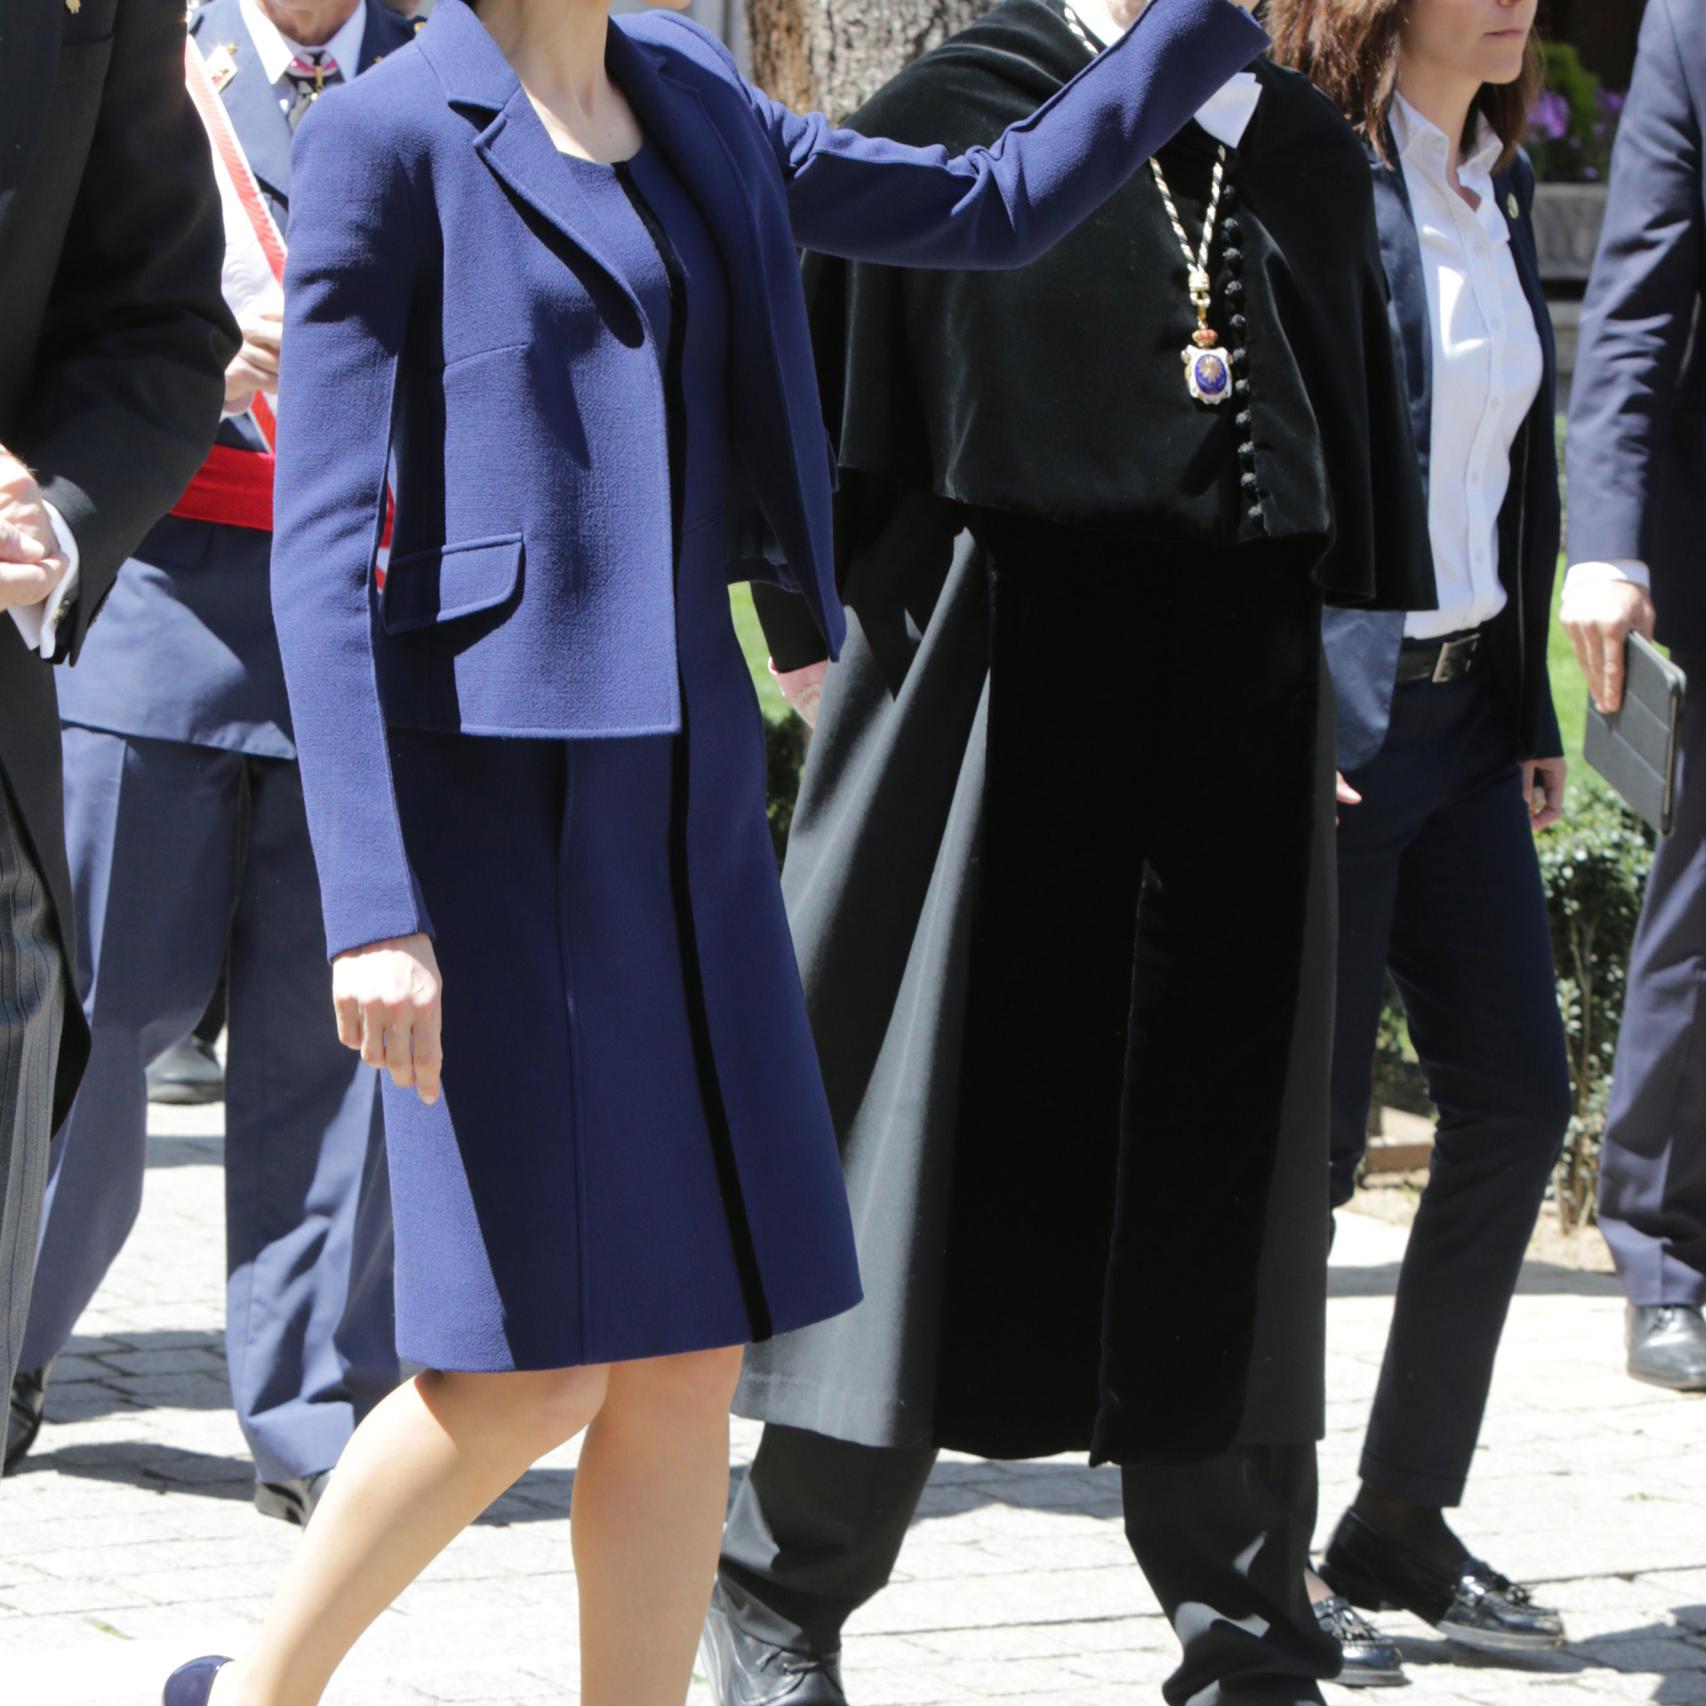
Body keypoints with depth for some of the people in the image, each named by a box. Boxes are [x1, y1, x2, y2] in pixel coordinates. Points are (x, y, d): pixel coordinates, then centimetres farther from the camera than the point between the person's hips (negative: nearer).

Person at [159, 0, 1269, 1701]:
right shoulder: (387, 137, -8)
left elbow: (1003, 209, 24)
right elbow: (323, 546, -13)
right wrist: (371, 908, -20)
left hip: (680, 792, 7)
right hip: (486, 791, -7)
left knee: (690, 1357, 4)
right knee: (528, 1373, -8)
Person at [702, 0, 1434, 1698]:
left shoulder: (1306, 155, 11)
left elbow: (1362, 442, 18)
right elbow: (826, 408, -1)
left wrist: (1344, 672, 12)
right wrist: (826, 650, -5)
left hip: (1237, 712, 4)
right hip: (998, 697, -4)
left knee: (1224, 1167, 7)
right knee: (938, 1130, 2)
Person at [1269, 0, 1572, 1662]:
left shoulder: (1495, 184, 12)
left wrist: (1532, 710, 15)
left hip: (1460, 704, 9)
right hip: (1320, 715, -8)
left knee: (1517, 1098, 7)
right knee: (1302, 1133, -3)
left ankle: (1402, 1521, 18)